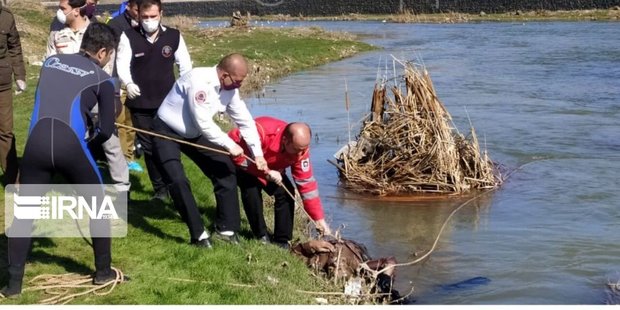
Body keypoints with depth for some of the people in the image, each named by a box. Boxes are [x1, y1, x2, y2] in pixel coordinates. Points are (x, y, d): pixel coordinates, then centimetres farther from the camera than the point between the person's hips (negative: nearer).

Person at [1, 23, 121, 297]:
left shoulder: (50, 62, 21)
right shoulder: (102, 79, 12)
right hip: (70, 145, -2)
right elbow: (106, 131, 9)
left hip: (37, 141, 3)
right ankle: (103, 271, 26)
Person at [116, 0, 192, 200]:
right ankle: (160, 189, 19)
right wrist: (128, 83, -30)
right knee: (149, 147, 8)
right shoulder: (128, 37, -4)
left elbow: (185, 66, 6)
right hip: (140, 104, 0)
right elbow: (122, 64, -10)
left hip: (168, 102, 0)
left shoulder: (174, 36, 0)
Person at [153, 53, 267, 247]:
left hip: (194, 133, 8)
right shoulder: (199, 81, -33)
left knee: (225, 170, 1)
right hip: (167, 132, -8)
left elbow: (244, 120, 3)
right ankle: (199, 234, -8)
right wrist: (230, 145, -22)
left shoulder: (230, 88, -8)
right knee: (178, 180, -21)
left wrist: (257, 153, 0)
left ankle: (226, 229, 11)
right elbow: (204, 123, -32)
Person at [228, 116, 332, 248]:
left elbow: (307, 184, -21)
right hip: (239, 161, -5)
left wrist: (319, 219, -23)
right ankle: (261, 237, -10)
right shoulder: (261, 132, -44)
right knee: (252, 190, -28)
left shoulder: (300, 149, -26)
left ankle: (281, 240, -1)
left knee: (286, 192, -13)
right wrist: (266, 173, -40)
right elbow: (239, 155, -33)